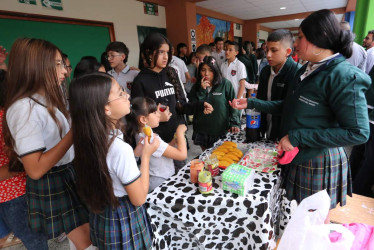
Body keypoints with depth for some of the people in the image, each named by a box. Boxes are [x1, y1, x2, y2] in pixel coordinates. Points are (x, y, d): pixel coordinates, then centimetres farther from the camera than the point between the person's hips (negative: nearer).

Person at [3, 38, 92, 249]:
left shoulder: (48, 99, 6)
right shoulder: (24, 108, -23)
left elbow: (57, 138, 9)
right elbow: (35, 169, -27)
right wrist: (75, 132, -27)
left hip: (69, 172, 8)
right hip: (51, 186, -8)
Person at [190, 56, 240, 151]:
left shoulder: (225, 84, -5)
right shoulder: (196, 87, 4)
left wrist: (234, 124, -15)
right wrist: (202, 90, -13)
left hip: (222, 132, -2)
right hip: (202, 132, 3)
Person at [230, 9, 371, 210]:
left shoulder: (344, 76, -21)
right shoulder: (306, 70, 6)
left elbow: (358, 132, -23)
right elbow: (288, 106, 10)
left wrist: (296, 137, -25)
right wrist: (251, 103, 4)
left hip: (318, 163, -7)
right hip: (298, 156, 7)